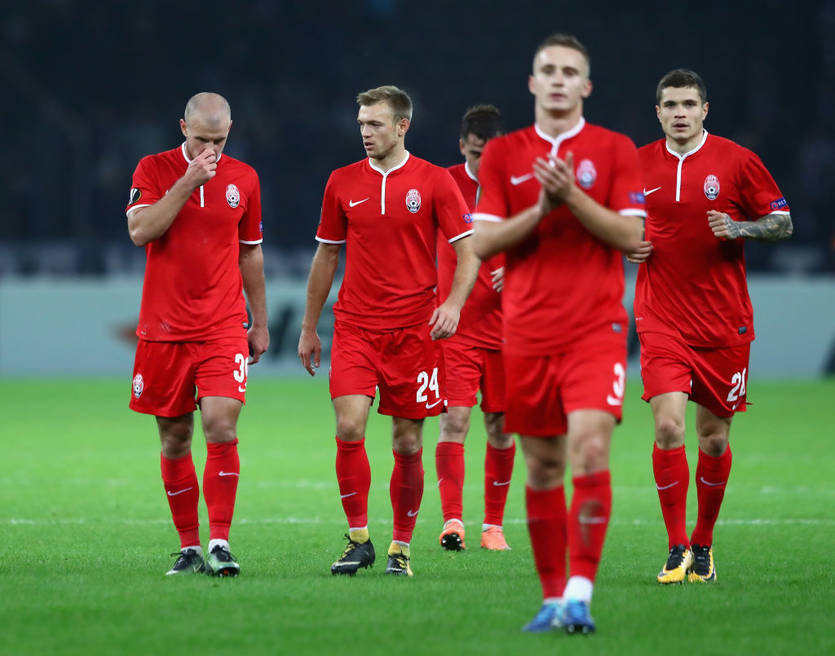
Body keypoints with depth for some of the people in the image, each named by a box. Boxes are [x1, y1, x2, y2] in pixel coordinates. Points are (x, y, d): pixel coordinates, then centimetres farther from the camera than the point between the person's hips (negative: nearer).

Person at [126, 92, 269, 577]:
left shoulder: (244, 178, 7)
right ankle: (189, 547, 15)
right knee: (175, 440, 5)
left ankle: (220, 542, -12)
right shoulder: (154, 169, 1)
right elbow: (140, 230, -15)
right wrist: (188, 182, -19)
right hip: (164, 330, 0)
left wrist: (260, 323, 16)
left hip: (223, 328, 0)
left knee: (221, 427, -15)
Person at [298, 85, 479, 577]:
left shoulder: (435, 182, -1)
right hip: (354, 328, 2)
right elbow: (326, 257, 16)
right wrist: (309, 329, 16)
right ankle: (358, 538, -2)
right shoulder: (342, 183, 7)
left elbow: (469, 253, -1)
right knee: (349, 428, -13)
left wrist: (453, 304, -19)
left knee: (408, 443, 2)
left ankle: (402, 547, 15)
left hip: (414, 329, -2)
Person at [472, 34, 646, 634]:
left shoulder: (615, 150, 4)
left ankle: (580, 592, -18)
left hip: (596, 329, -2)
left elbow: (632, 236, -4)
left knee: (590, 449, -18)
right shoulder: (502, 154, 9)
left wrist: (573, 197, -15)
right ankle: (552, 596, 13)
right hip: (527, 331, 2)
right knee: (542, 466, 5)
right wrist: (540, 209, -12)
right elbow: (481, 242, 2)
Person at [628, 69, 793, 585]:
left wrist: (740, 228, -17)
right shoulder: (637, 165, 4)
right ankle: (677, 550, -9)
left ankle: (703, 543, 26)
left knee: (714, 437, 7)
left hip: (725, 323, 0)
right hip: (661, 319, 0)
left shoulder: (737, 161, -2)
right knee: (669, 427, -15)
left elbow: (783, 222, 2)